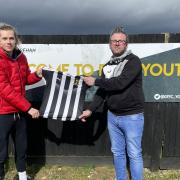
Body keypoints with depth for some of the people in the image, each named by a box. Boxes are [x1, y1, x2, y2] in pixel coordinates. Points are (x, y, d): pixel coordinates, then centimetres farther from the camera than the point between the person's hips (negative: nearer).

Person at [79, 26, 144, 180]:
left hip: (132, 116, -6)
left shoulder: (133, 61, -10)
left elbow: (120, 83, -24)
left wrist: (95, 81, -14)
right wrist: (91, 109, -1)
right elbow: (103, 91, 8)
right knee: (117, 152, 16)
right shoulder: (108, 66, 10)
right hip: (112, 116, 6)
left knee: (134, 154, 4)